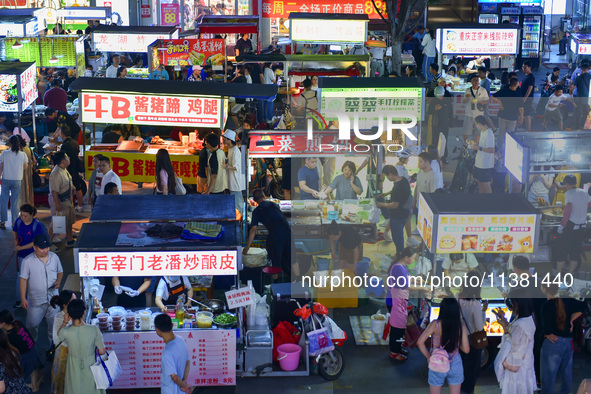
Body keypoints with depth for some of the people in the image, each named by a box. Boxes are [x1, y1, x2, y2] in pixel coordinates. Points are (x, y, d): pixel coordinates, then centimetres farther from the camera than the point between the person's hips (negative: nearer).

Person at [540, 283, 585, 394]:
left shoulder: (547, 305, -18)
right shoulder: (567, 301, 0)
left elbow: (546, 328, -23)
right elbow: (583, 307, 12)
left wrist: (548, 334, -2)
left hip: (553, 343, -6)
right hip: (568, 342, 6)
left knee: (548, 376, 4)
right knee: (567, 376, 19)